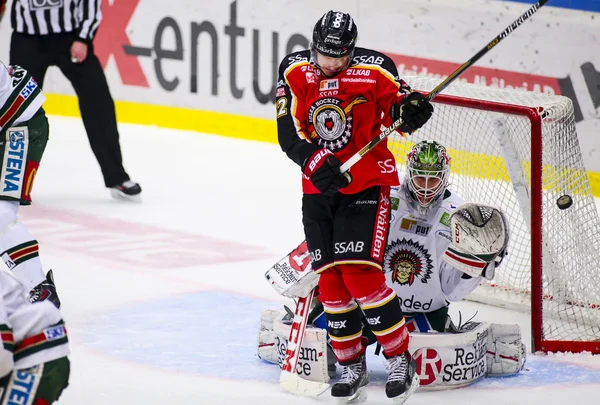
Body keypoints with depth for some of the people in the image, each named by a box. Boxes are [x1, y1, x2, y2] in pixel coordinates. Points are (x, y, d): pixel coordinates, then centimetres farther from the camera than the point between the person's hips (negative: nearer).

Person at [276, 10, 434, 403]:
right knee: (330, 280, 3)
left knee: (360, 274, -15)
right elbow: (289, 132, -10)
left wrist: (408, 108, -28)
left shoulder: (373, 70, -12)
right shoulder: (295, 71, -5)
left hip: (366, 184, -4)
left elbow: (394, 101, -3)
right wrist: (317, 163, -26)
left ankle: (400, 359, -5)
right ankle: (352, 366, 14)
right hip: (318, 190, 4)